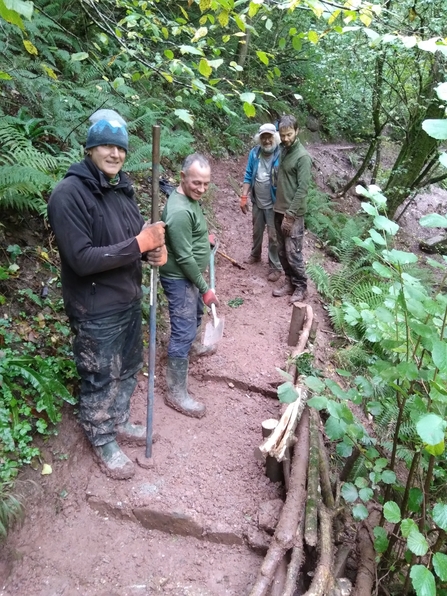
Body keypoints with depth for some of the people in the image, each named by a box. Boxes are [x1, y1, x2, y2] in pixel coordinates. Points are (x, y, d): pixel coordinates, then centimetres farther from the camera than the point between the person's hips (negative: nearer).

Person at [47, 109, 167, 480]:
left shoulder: (122, 188, 4)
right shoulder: (69, 195, -21)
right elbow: (81, 259, -26)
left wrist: (156, 249, -10)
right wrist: (139, 245, -27)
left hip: (130, 299, 8)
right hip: (96, 310, -8)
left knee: (128, 368, 22)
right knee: (100, 379, 10)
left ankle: (119, 422, 46)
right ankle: (104, 443, 33)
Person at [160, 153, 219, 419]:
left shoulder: (190, 197, 0)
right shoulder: (179, 211, -31)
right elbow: (184, 258, -27)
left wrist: (204, 238, 18)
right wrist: (205, 288, -21)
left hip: (191, 275, 10)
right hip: (180, 279, -10)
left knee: (196, 314, 31)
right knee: (182, 332, -4)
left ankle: (195, 346, 60)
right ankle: (176, 393, 6)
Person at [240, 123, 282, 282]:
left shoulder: (280, 155, -19)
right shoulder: (254, 153, -4)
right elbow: (248, 176, 2)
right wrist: (244, 197, -1)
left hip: (273, 205, -5)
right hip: (257, 202, 5)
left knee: (273, 236, 3)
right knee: (257, 231, 23)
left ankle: (276, 267, 15)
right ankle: (255, 255, 45)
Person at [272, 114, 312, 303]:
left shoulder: (303, 157, -14)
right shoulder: (283, 151, 10)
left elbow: (302, 189, -18)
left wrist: (290, 215, -19)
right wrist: (280, 210, 14)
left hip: (293, 214, -8)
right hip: (279, 210, 8)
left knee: (293, 252, -3)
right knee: (282, 251, 12)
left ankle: (301, 287, 11)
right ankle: (289, 282, 25)